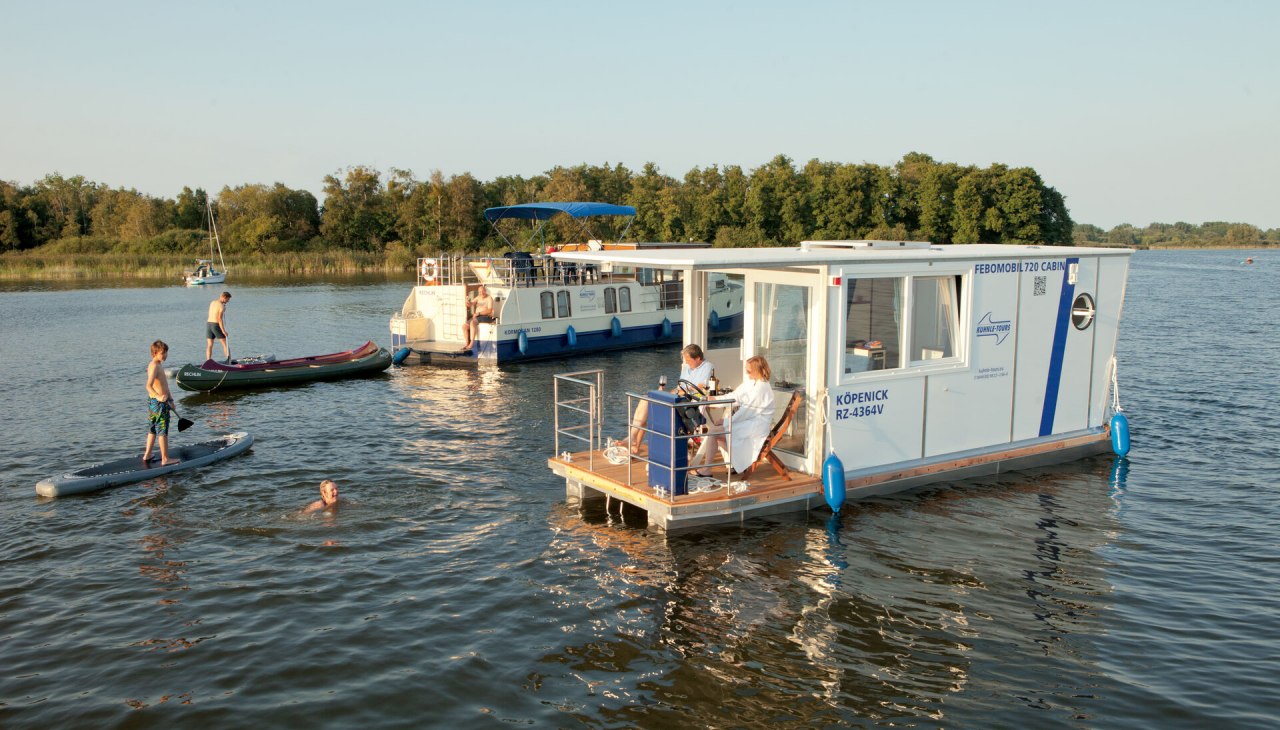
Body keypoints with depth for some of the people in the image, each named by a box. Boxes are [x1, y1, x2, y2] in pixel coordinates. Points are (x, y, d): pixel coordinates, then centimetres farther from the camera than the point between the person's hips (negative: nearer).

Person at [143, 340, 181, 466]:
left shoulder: (159, 365, 13)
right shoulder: (154, 366, -19)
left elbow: (163, 385, 22)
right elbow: (148, 386, -30)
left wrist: (170, 399, 26)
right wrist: (158, 397, -45)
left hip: (153, 402, 10)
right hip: (159, 403, -10)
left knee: (152, 429, 18)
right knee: (162, 431, -4)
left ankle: (147, 455, 27)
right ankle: (165, 459, 0)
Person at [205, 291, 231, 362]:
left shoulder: (212, 303, 12)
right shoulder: (222, 306, -12)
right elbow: (220, 318, -20)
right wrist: (223, 330, -22)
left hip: (208, 324, 7)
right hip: (216, 325, -7)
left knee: (209, 345, 7)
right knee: (225, 344, 2)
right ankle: (229, 361, -2)